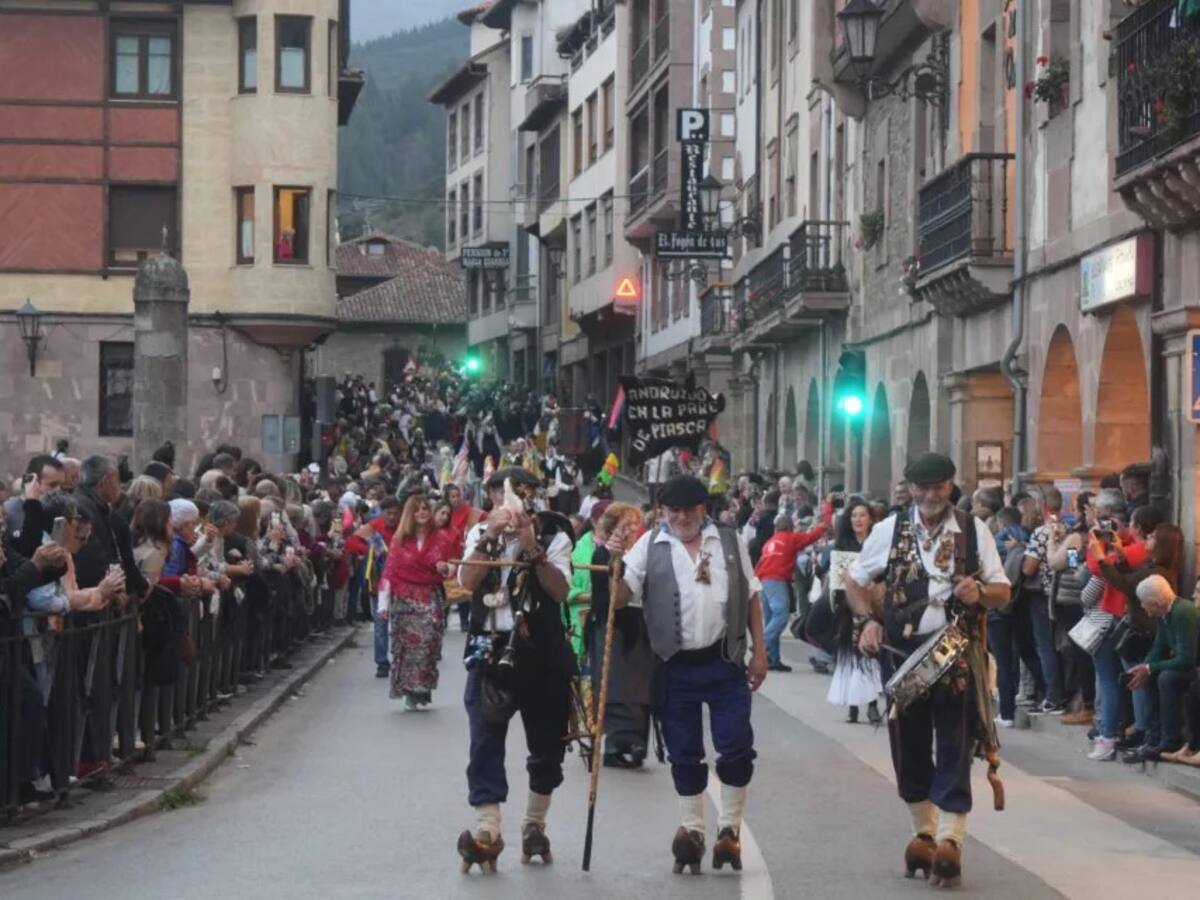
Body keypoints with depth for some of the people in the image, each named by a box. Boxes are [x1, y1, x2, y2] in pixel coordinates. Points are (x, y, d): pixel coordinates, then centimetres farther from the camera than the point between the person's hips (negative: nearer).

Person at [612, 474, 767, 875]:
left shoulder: (730, 542, 6)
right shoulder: (649, 545, 1)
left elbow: (751, 597, 11)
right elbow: (621, 596, -4)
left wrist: (760, 651, 7)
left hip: (725, 662, 0)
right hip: (676, 666, 0)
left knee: (736, 748, -2)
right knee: (684, 753, 8)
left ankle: (729, 828, 13)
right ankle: (692, 829, 20)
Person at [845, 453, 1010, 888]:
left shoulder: (974, 530, 5)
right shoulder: (889, 529, 6)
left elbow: (1002, 591, 7)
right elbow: (855, 580, 15)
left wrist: (980, 594, -15)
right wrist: (869, 620, -2)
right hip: (901, 651, 2)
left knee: (955, 745, -7)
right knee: (909, 746, 8)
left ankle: (950, 839, -8)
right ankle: (923, 831, 24)